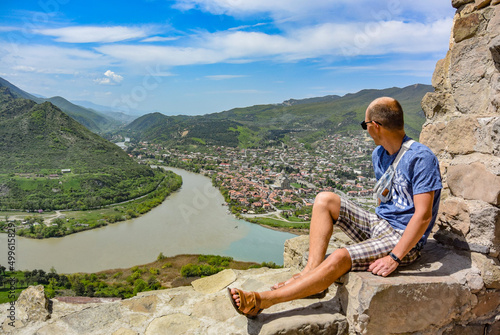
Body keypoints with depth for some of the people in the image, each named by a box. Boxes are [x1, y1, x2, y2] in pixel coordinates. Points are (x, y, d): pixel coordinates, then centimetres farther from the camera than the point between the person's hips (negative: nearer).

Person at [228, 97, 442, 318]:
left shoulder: (421, 158, -18)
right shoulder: (379, 154, 8)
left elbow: (423, 215, -24)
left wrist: (394, 258, -28)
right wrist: (371, 223, 11)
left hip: (403, 239, -8)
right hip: (379, 225, 9)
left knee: (340, 258, -30)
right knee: (324, 200, -6)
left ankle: (261, 301, -28)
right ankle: (312, 269, -16)